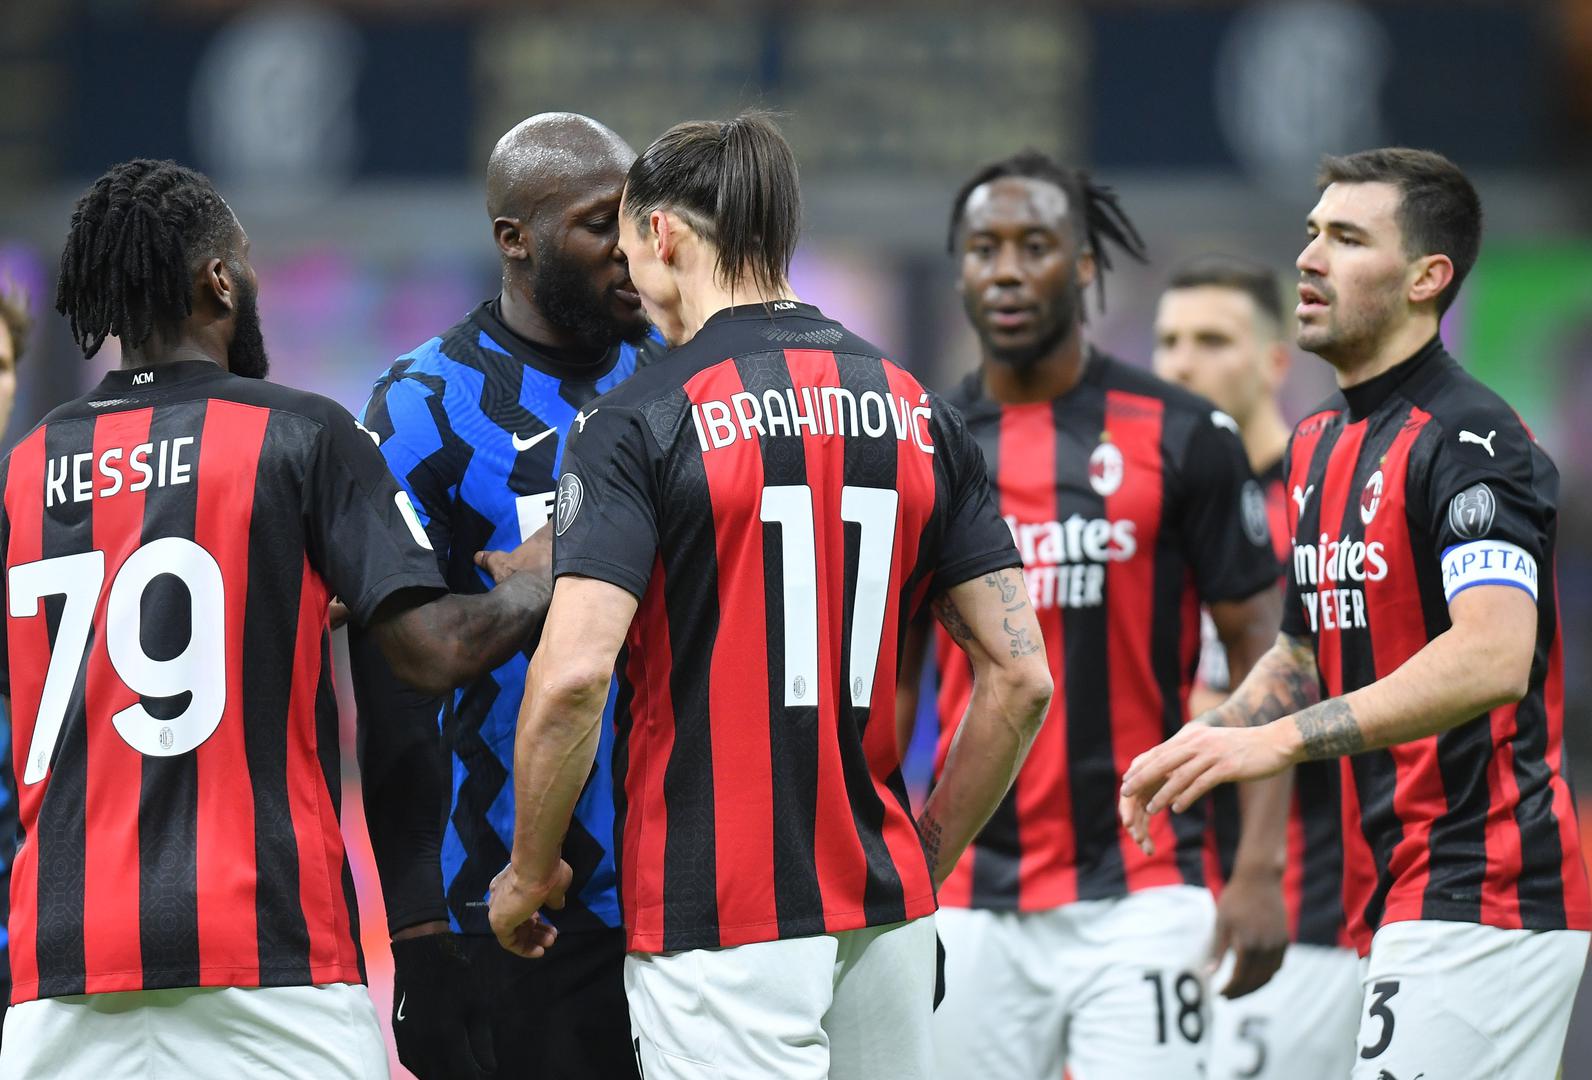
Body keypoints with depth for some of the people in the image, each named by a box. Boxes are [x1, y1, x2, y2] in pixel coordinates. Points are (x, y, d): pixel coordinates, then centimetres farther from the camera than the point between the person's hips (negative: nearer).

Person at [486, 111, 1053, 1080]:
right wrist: (926, 855, 16)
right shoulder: (918, 414, 8)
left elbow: (573, 676, -18)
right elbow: (1021, 677, 6)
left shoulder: (639, 423, -8)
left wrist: (530, 873, -4)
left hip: (716, 925, -5)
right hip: (884, 910, 5)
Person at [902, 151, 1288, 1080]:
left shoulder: (1178, 439, -1)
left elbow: (1260, 652, 0)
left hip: (1138, 895, -3)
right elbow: (887, 680, 14)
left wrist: (1260, 869, -9)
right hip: (973, 908, 3)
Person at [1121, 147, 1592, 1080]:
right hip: (1401, 895, 10)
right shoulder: (1319, 445, 16)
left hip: (1479, 897, -10)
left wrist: (1279, 740, -31)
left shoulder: (1467, 438, -14)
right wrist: (1199, 746, 7)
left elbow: (1492, 659, -28)